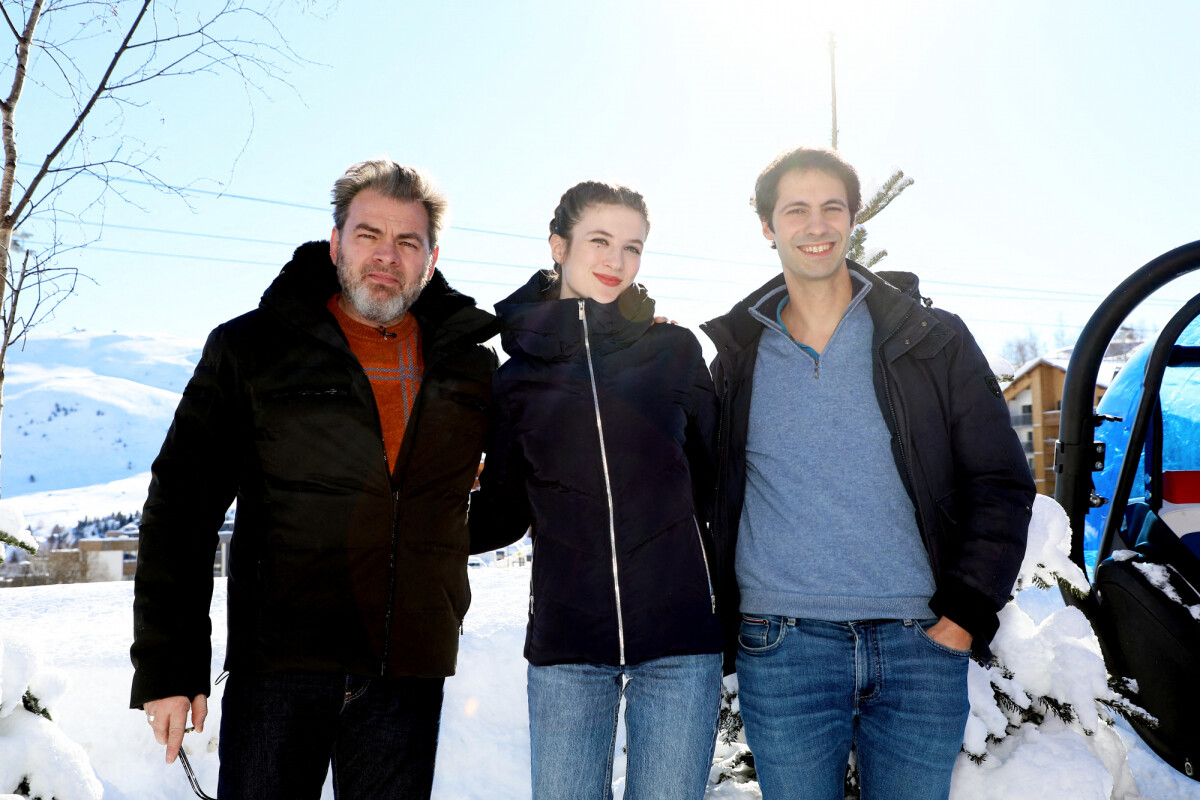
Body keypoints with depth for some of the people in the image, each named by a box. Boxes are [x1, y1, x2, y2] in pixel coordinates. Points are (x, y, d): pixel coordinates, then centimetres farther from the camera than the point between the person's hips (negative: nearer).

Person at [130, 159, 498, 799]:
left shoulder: (471, 363, 7)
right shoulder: (250, 349, 0)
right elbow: (181, 510, -2)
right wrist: (168, 665, -6)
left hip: (410, 674, 2)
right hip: (276, 670, -2)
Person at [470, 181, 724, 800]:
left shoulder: (674, 350, 5)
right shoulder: (518, 374, 7)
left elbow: (712, 482, 9)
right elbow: (501, 514, 11)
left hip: (678, 636, 0)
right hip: (564, 642, 1)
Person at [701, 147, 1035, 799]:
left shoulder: (935, 342, 5)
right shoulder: (738, 356, 8)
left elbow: (1001, 484, 5)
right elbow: (708, 492, 16)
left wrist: (965, 614, -3)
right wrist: (726, 615, 7)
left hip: (922, 648, 0)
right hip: (781, 652, 0)